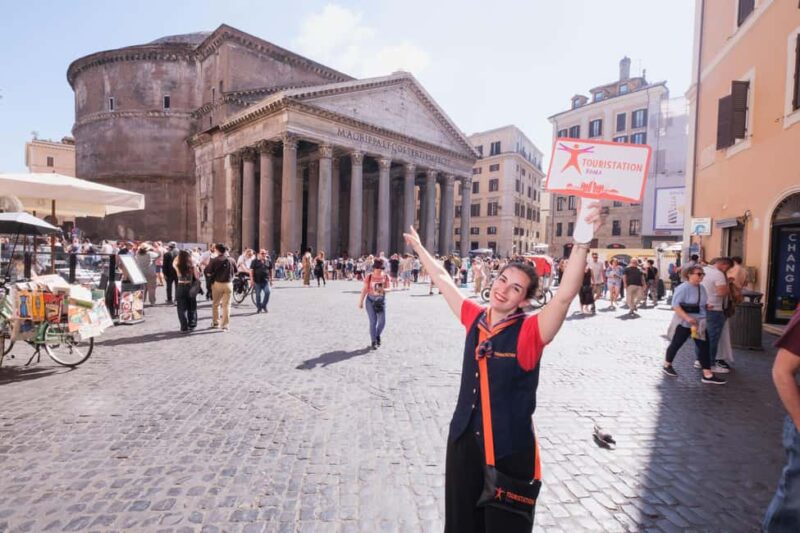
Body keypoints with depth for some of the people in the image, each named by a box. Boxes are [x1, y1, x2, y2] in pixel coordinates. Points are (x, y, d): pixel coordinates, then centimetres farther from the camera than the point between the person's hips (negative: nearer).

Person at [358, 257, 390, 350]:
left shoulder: (385, 276, -2)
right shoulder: (369, 276, -7)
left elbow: (388, 288, 1)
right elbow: (364, 289, -3)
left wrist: (383, 289, -22)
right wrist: (361, 301, -4)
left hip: (381, 300, 2)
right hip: (371, 300, -2)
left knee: (382, 321, -1)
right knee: (373, 321, -2)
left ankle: (377, 335, 30)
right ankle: (373, 342, 10)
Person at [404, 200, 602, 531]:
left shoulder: (530, 332, -16)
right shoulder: (474, 319, -3)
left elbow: (565, 296, -33)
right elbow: (443, 279, 9)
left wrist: (582, 242, -46)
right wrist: (419, 247, 20)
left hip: (510, 449, -4)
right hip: (464, 440, 5)